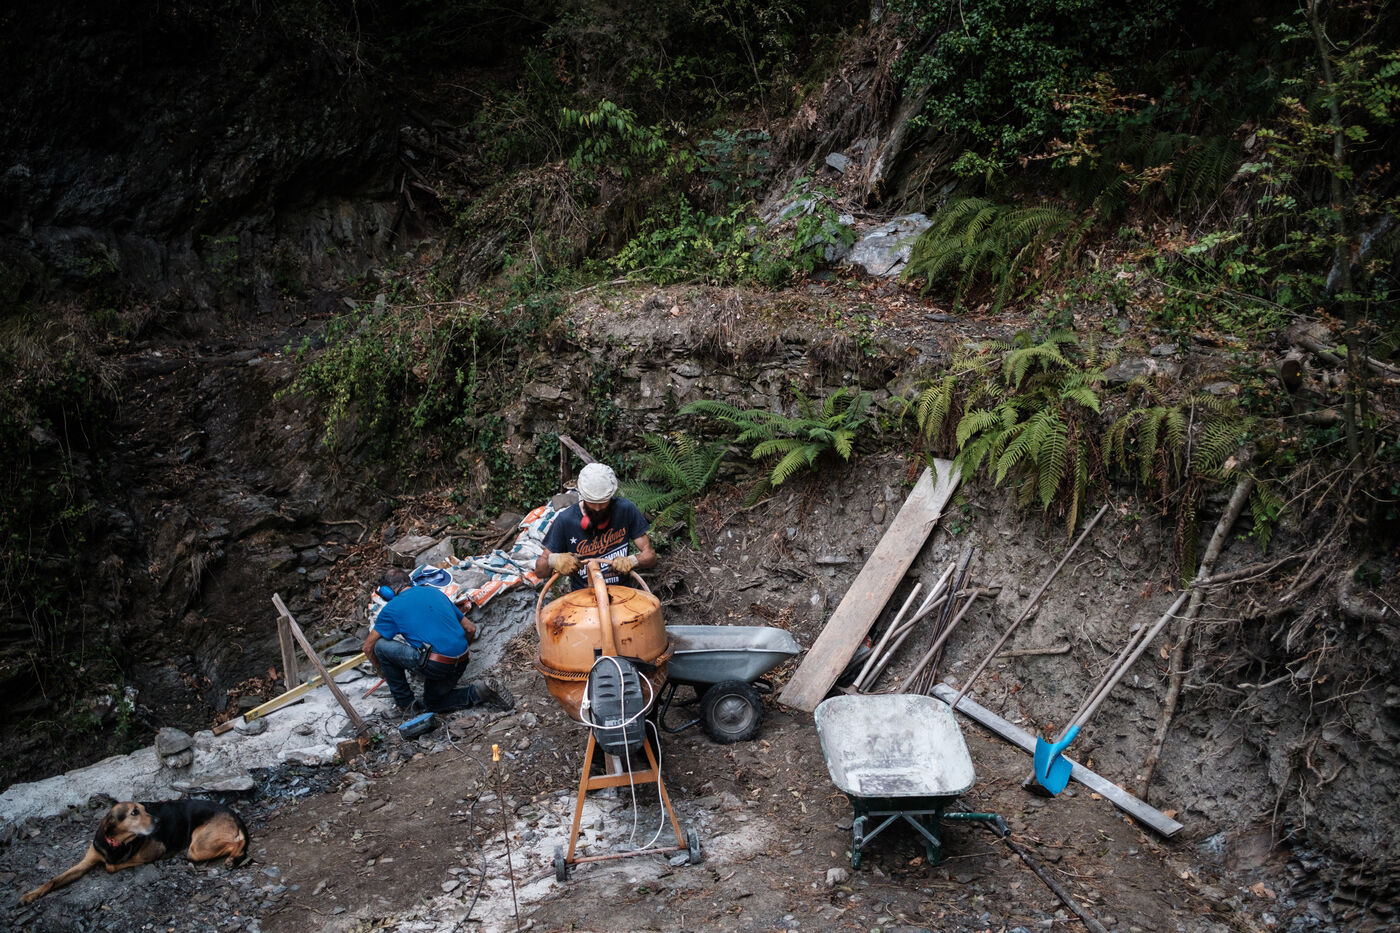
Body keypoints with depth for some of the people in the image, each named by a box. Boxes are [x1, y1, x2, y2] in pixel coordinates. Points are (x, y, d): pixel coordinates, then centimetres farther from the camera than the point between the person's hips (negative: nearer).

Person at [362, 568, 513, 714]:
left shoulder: (392, 607, 5)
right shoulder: (435, 592, 19)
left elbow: (368, 648, 13)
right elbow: (470, 629, 21)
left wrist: (382, 671, 31)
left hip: (434, 665, -7)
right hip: (460, 664, 7)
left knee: (380, 645, 7)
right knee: (433, 703, 29)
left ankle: (405, 703, 14)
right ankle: (479, 692, 7)